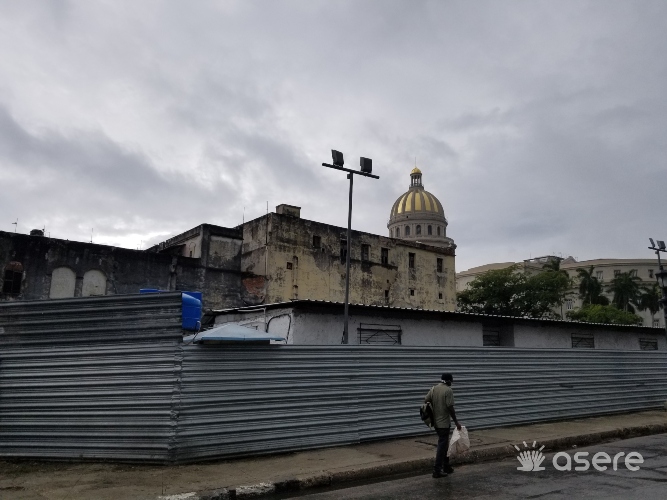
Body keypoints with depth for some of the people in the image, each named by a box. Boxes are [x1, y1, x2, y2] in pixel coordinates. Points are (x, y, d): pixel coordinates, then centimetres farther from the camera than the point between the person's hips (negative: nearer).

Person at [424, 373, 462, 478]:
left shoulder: (433, 389, 6)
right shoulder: (448, 390, -14)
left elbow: (426, 401, 4)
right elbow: (450, 407, -18)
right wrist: (456, 422, -10)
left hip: (435, 421, 7)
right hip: (443, 422, -7)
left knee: (444, 444, 19)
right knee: (442, 446, -1)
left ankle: (446, 467, 27)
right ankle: (437, 470, 1)